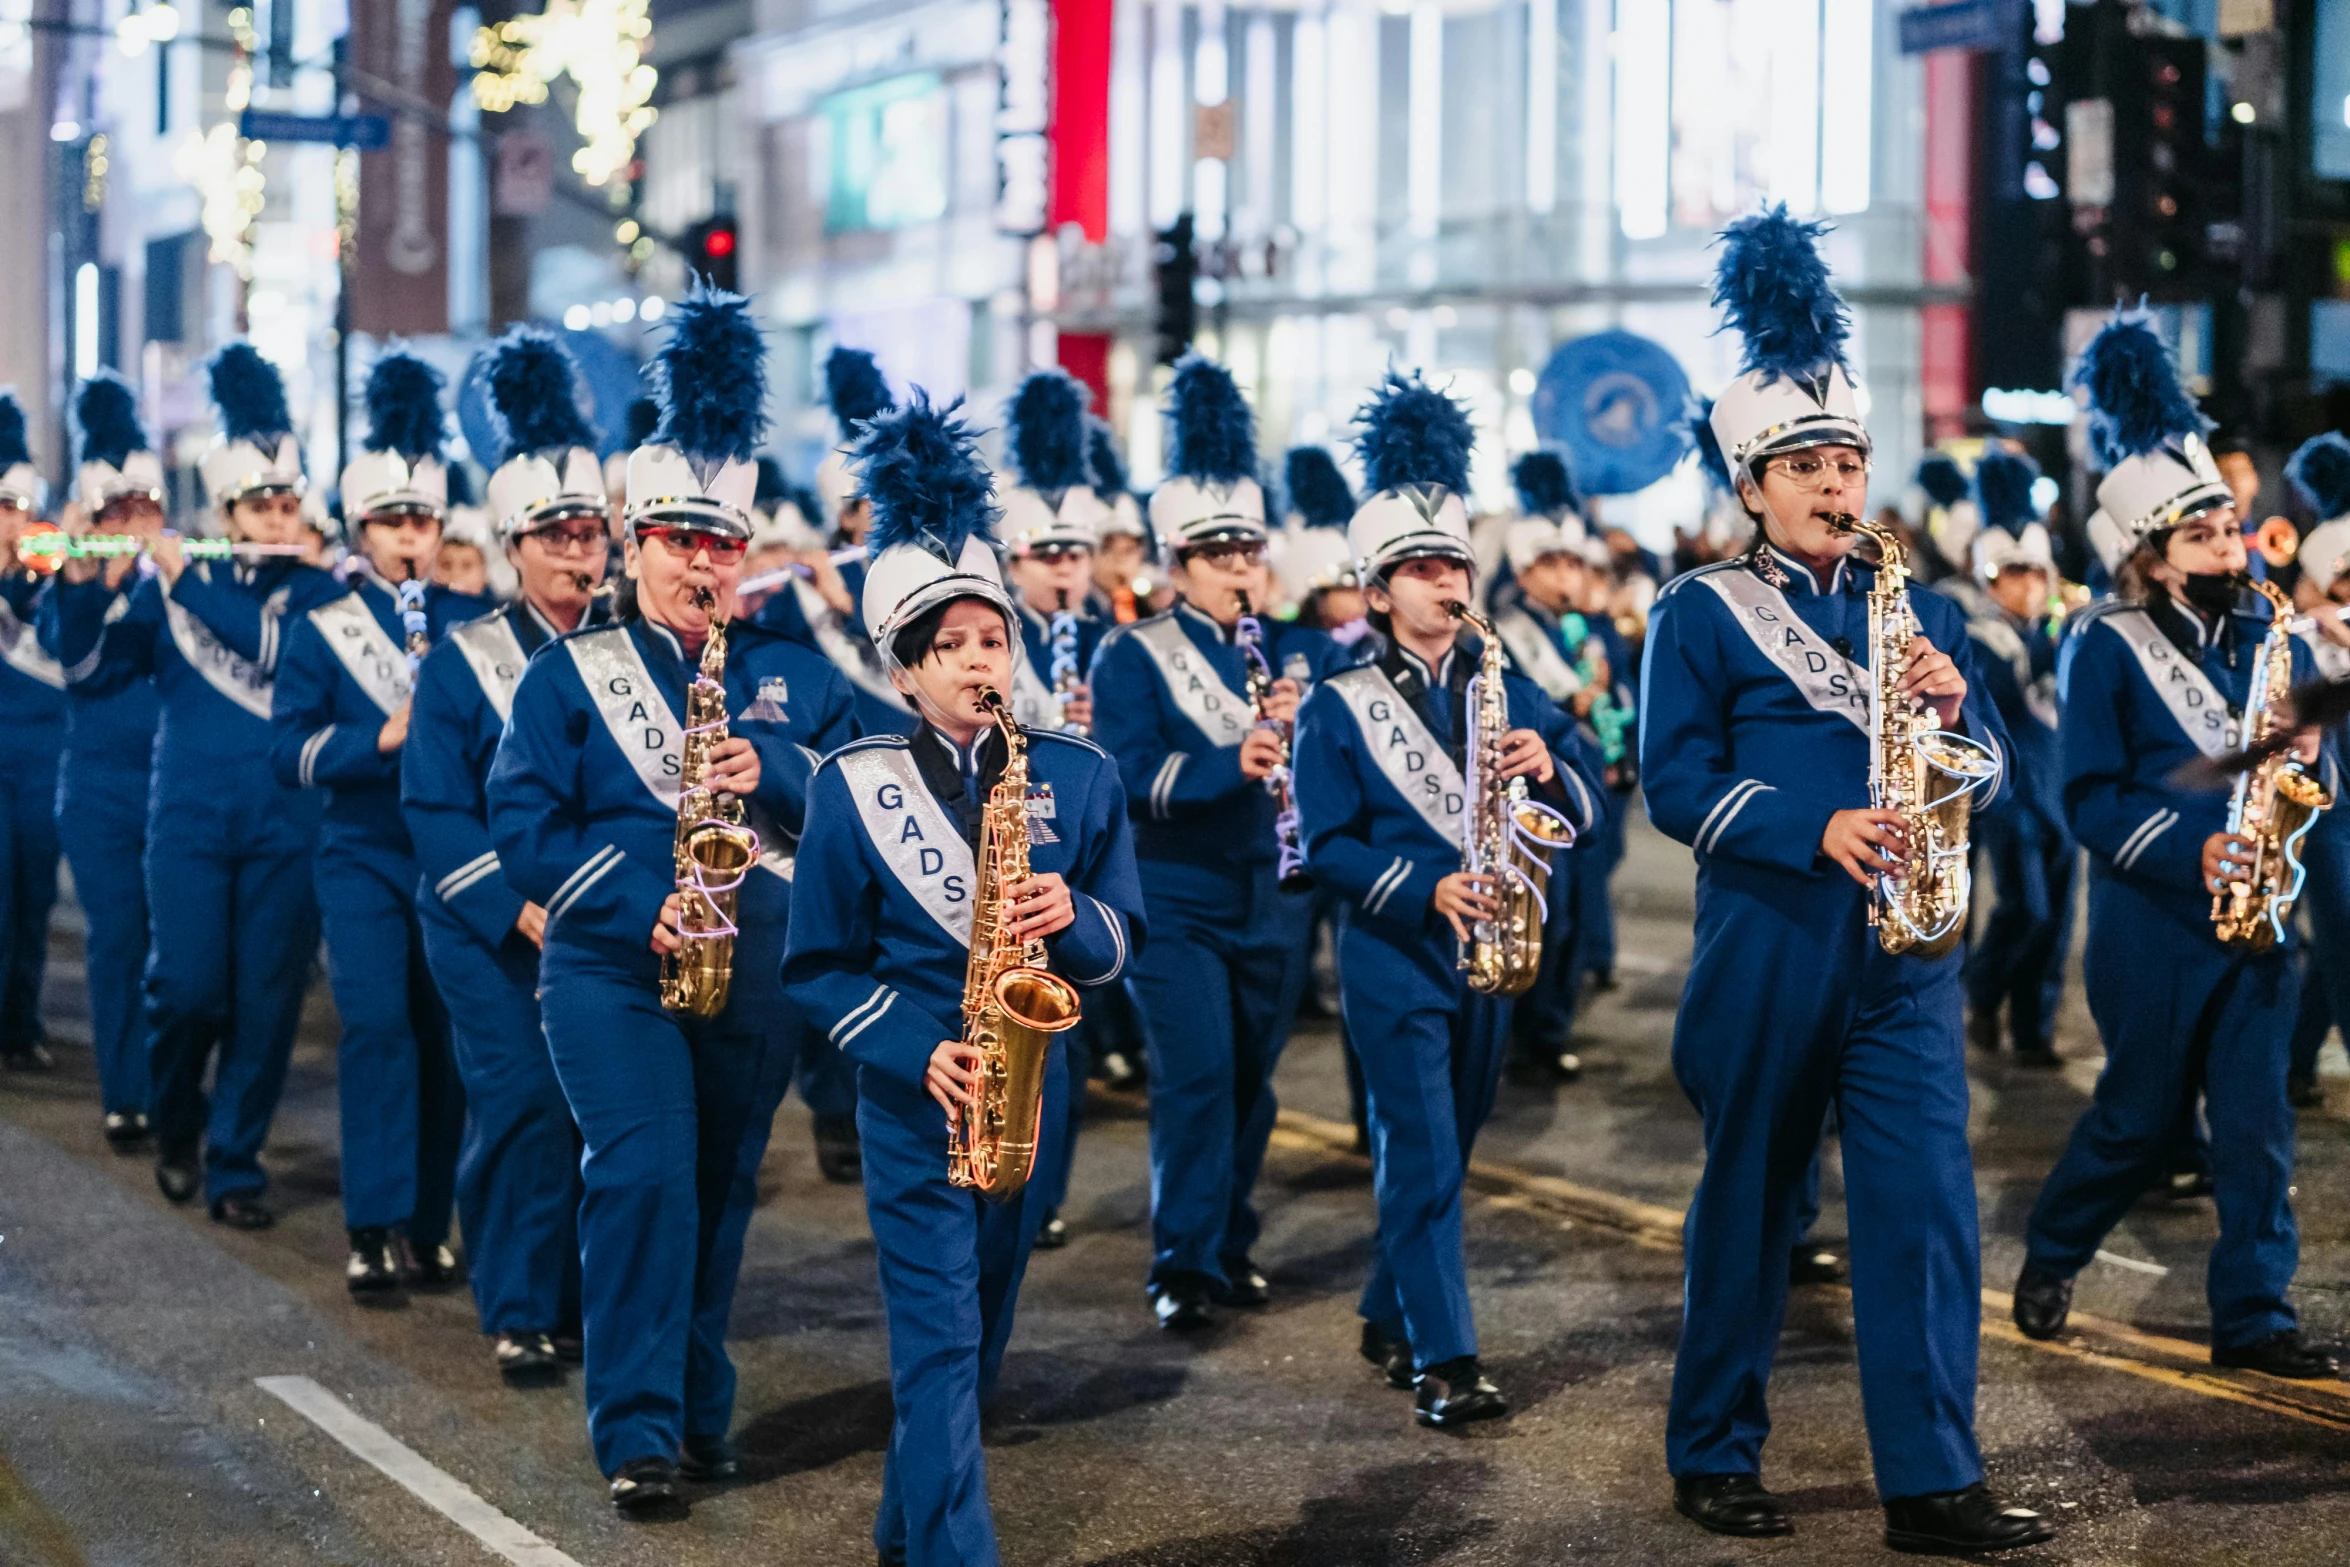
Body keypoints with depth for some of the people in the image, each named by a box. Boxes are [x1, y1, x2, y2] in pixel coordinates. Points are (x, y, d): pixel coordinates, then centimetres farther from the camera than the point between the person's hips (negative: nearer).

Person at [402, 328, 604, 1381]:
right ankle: (519, 1317, -2)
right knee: (523, 1101, -12)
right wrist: (520, 907, -15)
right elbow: (438, 810, -4)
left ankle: (585, 1301, 11)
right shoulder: (460, 662, 2)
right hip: (492, 927, -2)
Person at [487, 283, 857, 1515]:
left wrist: (777, 774, -18)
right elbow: (523, 819, -8)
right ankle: (637, 1432, -12)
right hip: (615, 974, -3)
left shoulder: (792, 676, 9)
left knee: (721, 1192, 11)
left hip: (758, 982, 4)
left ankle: (701, 1407, 25)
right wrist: (640, 910, -20)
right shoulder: (570, 673, 0)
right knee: (643, 1173, -16)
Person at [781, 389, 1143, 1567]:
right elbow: (819, 970, -3)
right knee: (940, 1340, -11)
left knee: (981, 1330, 16)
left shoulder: (1078, 775, 0)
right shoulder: (854, 786, -7)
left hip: (1032, 1082, 4)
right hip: (915, 1096, -4)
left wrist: (1075, 920, -20)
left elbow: (1122, 936, 3)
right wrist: (918, 1051, -17)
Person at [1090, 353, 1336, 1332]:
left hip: (1274, 901, 4)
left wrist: (1305, 726, -16)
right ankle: (1182, 1265, -7)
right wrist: (1229, 763, -31)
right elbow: (1128, 773, -17)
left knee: (1252, 1079, 10)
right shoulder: (1135, 655, -4)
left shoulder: (1300, 650, 10)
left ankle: (1231, 1244, 22)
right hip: (1177, 904, -4)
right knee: (1196, 1075, -12)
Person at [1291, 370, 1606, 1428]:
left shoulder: (1504, 689, 9)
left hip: (1486, 957, 5)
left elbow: (1585, 804, 3)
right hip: (1393, 960, -5)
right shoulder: (1338, 707, -4)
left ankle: (1388, 1320, 29)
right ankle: (1442, 1361, -8)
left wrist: (1550, 767, -19)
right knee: (1422, 1157, -9)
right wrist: (1426, 888, -22)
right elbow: (1328, 845, -9)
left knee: (1440, 1149, 14)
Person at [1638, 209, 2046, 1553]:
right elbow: (1676, 782, -9)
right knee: (1751, 1203, 7)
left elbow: (1988, 776, 11)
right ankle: (1716, 1457, 21)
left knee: (1928, 1204, -5)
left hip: (1904, 953, 3)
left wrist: (1954, 712, -11)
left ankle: (1935, 1482, -4)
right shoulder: (1703, 614, -1)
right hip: (1767, 950, -3)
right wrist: (1816, 829, -22)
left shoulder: (1920, 609, 12)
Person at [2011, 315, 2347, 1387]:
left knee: (2255, 1123, 0)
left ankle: (2254, 1317, 6)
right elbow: (2090, 798, -11)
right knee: (2143, 1117, 6)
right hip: (2153, 928, -4)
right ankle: (2050, 1258, 29)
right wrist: (2190, 851, -22)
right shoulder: (2106, 653, -6)